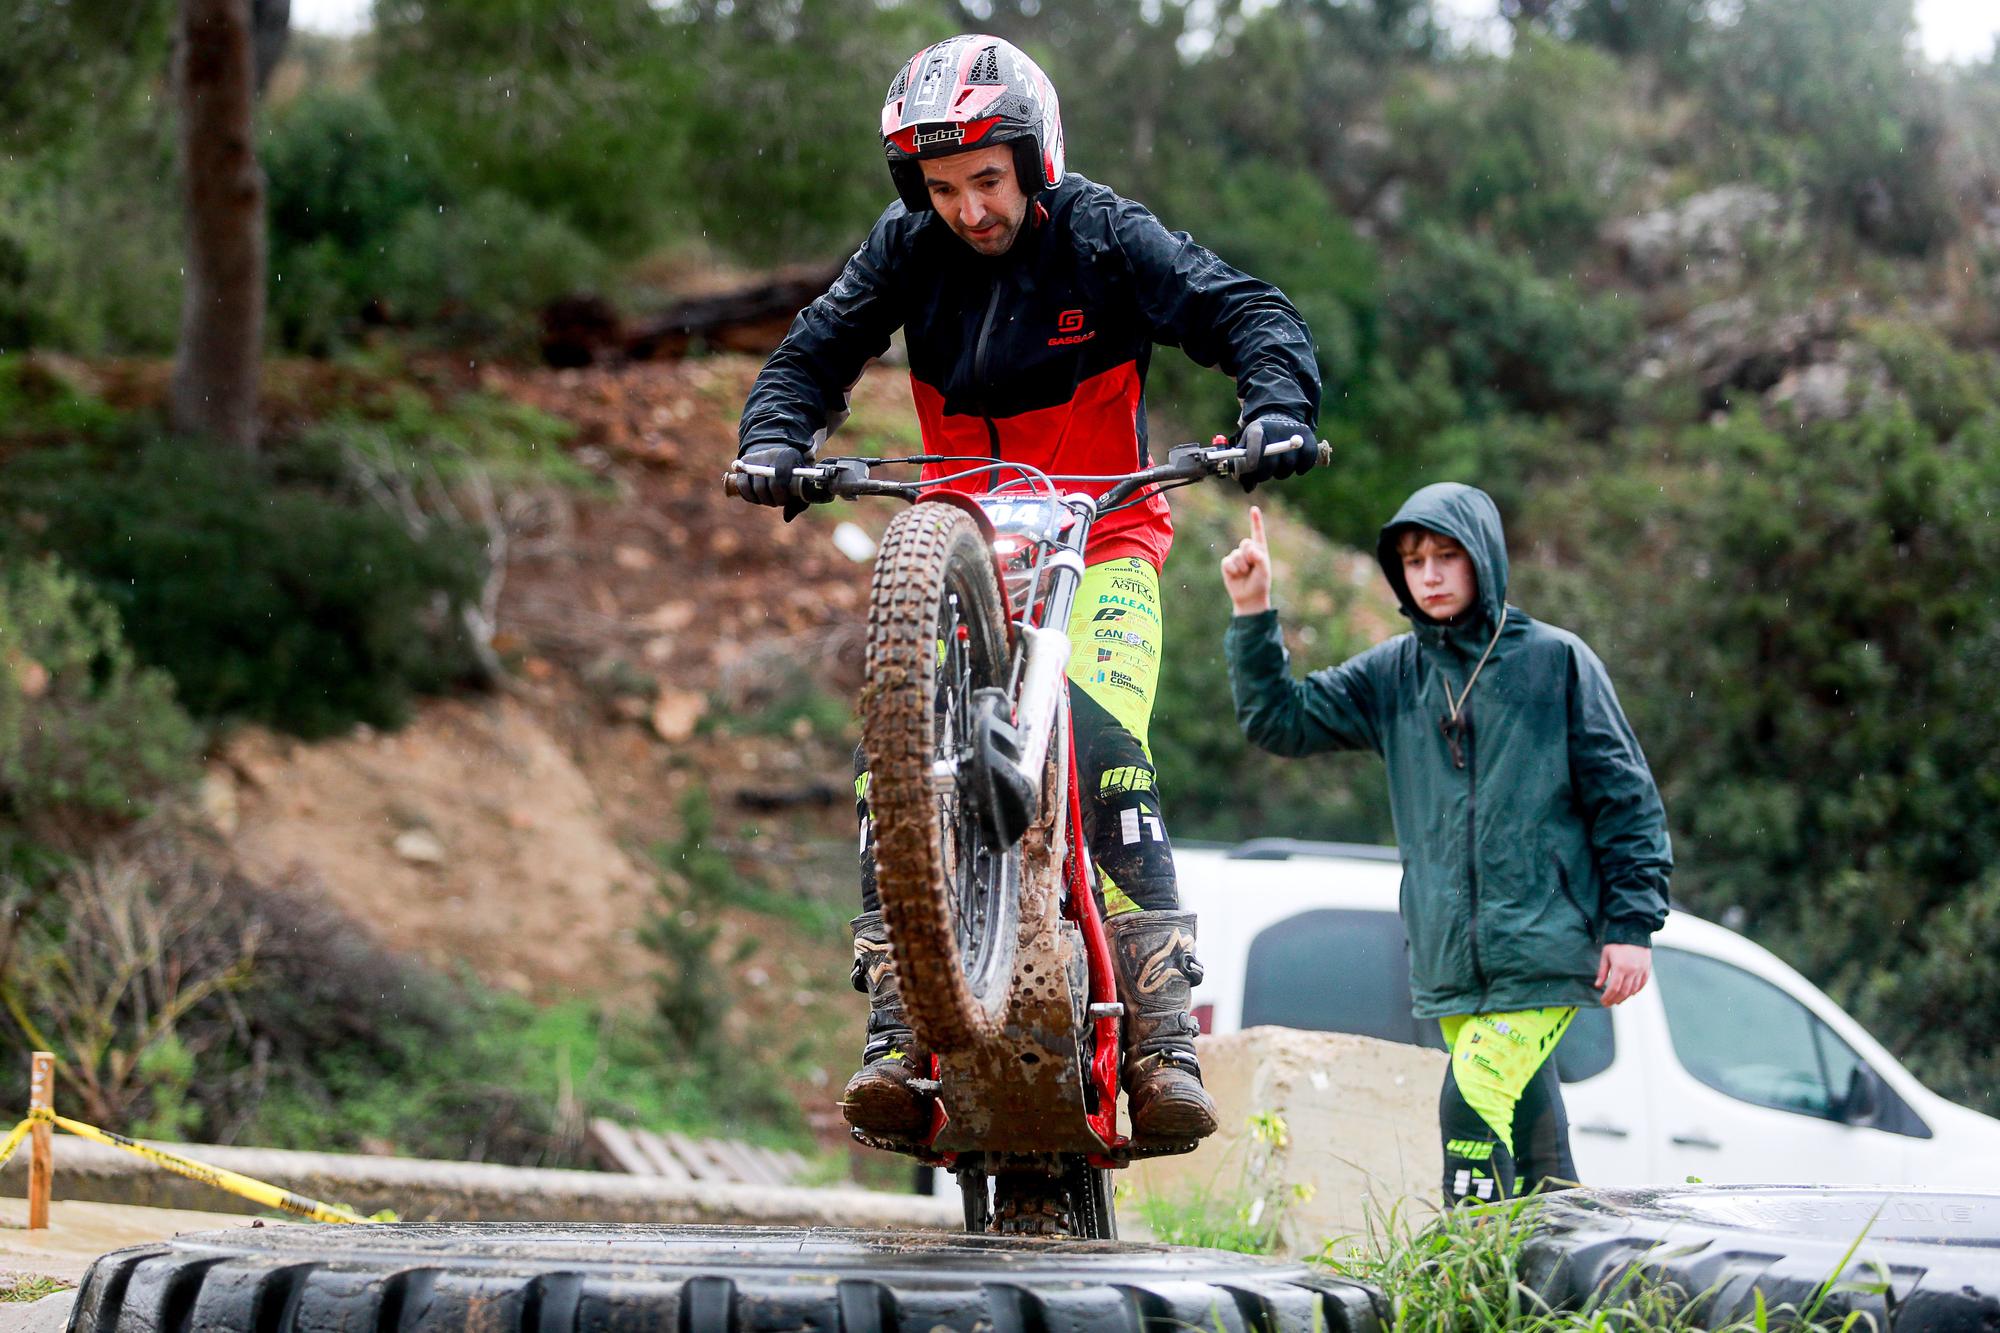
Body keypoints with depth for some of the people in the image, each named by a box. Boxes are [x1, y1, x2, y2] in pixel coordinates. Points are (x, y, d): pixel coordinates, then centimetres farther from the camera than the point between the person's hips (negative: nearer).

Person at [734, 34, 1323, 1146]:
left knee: (1106, 751, -26)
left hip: (1102, 541, -3)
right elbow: (817, 352, 2)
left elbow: (1251, 314, -14)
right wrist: (776, 441, -18)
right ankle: (898, 1032, -13)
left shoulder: (1107, 240, -11)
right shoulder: (908, 250, -2)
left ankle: (1165, 1036, -24)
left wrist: (1276, 407, -33)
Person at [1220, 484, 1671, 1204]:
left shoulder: (1555, 660, 1)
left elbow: (1624, 797, 1)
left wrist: (1632, 926, -4)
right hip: (1449, 959, 5)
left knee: (1475, 1100, -20)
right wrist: (1253, 612, -1)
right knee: (1525, 1120, 10)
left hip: (1546, 948, -5)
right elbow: (1280, 719, 10)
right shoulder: (1391, 675, 12)